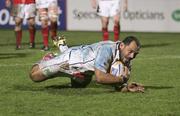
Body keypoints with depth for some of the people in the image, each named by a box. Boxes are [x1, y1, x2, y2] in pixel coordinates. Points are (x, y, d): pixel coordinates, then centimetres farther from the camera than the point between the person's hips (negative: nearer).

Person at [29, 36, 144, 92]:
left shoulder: (126, 61, -19)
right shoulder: (107, 49, -43)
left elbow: (118, 85, -15)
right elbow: (100, 77, -50)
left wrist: (128, 87, -37)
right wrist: (122, 79, -43)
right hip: (71, 58, -7)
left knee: (79, 85, 37)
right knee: (34, 75, 3)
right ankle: (49, 58, 32)